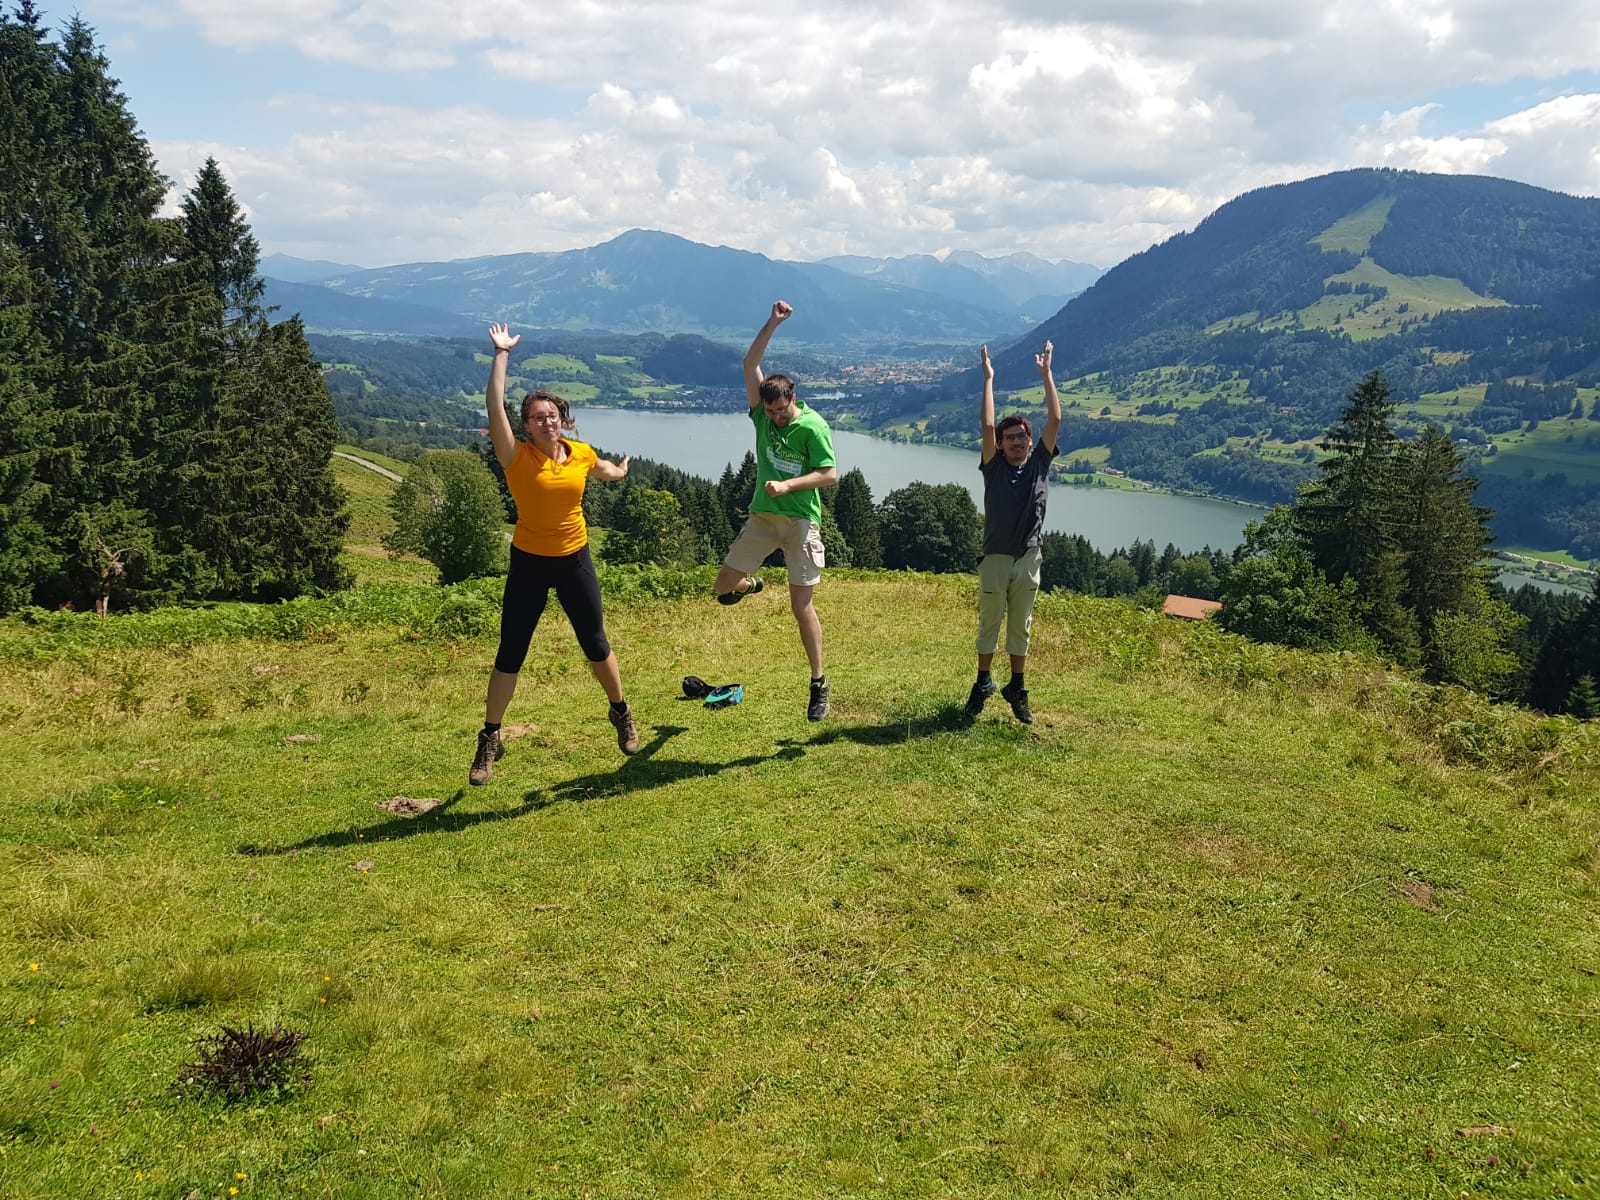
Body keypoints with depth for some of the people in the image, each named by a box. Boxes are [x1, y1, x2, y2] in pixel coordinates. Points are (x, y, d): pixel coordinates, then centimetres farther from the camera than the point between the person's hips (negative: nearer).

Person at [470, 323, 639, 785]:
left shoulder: (581, 454, -3)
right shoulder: (517, 457, -14)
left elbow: (608, 472, 22)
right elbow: (494, 407, -28)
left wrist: (621, 471, 42)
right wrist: (502, 354, -26)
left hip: (575, 560, 2)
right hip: (528, 563, -2)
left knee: (596, 647, 13)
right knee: (509, 656, 2)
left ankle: (621, 713, 38)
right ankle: (489, 741, 16)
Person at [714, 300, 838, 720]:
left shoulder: (813, 426, -11)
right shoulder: (763, 414, 2)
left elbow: (830, 475, -13)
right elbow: (750, 364, -6)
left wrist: (789, 485, -24)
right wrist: (773, 323, -14)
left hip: (801, 521, -5)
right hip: (762, 517, 5)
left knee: (801, 605, -4)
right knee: (723, 586, 5)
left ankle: (819, 683, 9)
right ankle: (751, 584, 44)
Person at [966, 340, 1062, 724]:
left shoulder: (1039, 463, 2)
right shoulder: (994, 467, -2)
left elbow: (1055, 420, -4)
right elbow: (987, 426, -13)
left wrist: (1046, 373, -3)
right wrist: (988, 378, -12)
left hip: (1029, 559, 1)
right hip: (995, 559, -1)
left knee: (1020, 628, 12)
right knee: (988, 625, 11)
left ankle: (1017, 690, 21)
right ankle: (983, 684, 26)